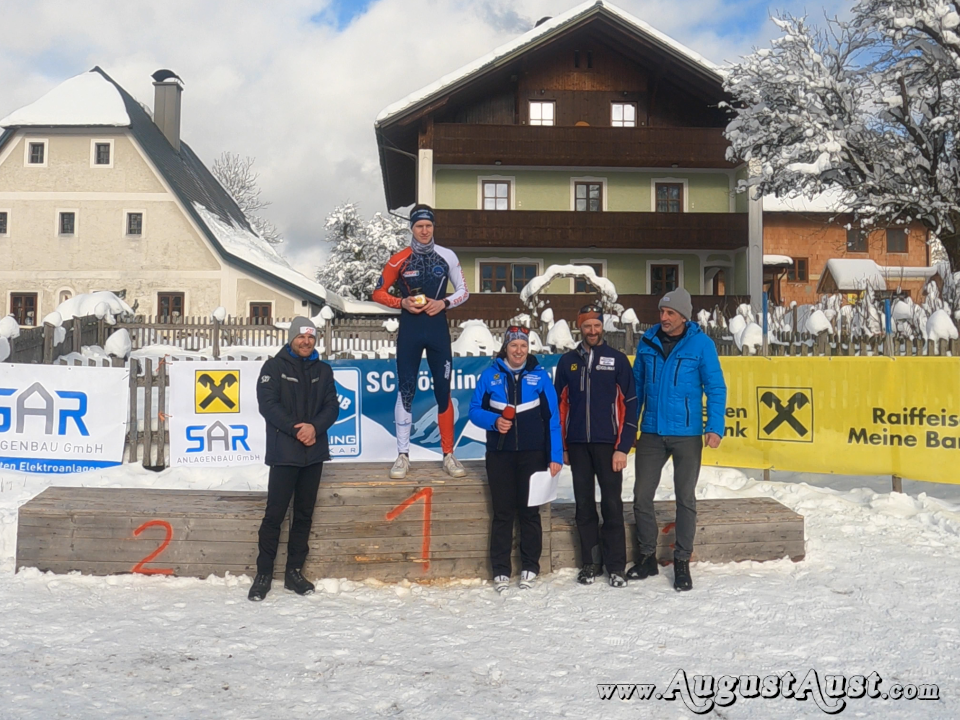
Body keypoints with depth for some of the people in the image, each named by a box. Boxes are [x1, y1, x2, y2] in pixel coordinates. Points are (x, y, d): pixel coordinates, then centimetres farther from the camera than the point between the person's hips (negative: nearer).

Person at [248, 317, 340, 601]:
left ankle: (294, 572, 18)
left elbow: (332, 406, 6)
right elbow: (267, 404, -9)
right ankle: (263, 573, 7)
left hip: (314, 453, 4)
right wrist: (295, 428, -18)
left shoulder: (323, 370, 12)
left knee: (304, 514, 9)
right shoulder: (274, 367, 1)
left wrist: (315, 427, -13)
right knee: (274, 514, -2)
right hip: (284, 453, -4)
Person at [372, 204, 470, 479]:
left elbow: (463, 291, 8)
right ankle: (402, 455, 8)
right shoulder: (399, 260, -1)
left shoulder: (447, 256, 2)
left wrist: (444, 302, -10)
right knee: (406, 390, 1)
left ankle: (448, 455, 10)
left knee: (443, 390, 2)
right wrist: (402, 303, -11)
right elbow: (378, 293, 5)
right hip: (410, 329, -1)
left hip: (438, 328, 1)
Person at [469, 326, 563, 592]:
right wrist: (494, 421, -16)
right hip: (499, 454, 0)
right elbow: (475, 410, 4)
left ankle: (530, 569, 16)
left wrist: (555, 456, -5)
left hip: (532, 455, 0)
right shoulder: (491, 375, 2)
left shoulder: (539, 376, 1)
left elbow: (552, 418, 0)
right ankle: (500, 571, 12)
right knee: (502, 512, 6)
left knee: (529, 511, 6)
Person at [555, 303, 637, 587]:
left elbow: (629, 405, -2)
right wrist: (561, 446, 7)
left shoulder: (617, 360, 2)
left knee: (612, 504, -2)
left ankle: (616, 566, 7)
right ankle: (590, 563, 18)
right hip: (577, 444, 3)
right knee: (584, 505, 8)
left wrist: (623, 447, -8)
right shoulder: (568, 361, 9)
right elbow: (559, 405, 11)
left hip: (608, 444, -3)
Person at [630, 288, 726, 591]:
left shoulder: (701, 344, -7)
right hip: (651, 433, 3)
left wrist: (715, 426, -15)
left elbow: (716, 388, -5)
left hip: (687, 435, -3)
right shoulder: (647, 342, 2)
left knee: (685, 498, 8)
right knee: (642, 496, 5)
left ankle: (682, 562, 20)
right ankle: (647, 557, 22)